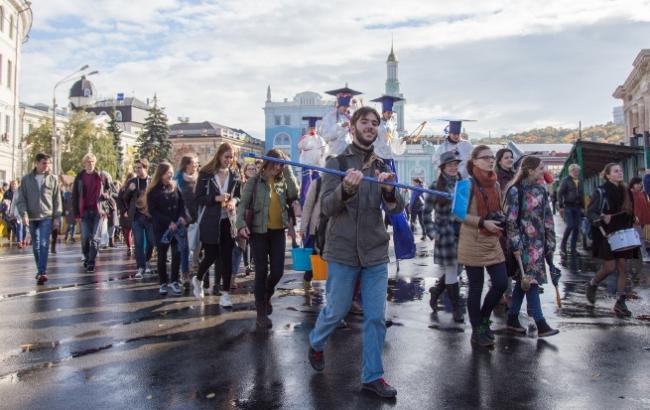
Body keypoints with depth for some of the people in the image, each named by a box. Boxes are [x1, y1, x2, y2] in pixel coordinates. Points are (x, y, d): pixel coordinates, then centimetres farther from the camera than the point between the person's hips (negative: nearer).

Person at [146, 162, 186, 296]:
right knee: (162, 255, 6)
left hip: (176, 226, 3)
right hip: (161, 227, -2)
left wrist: (182, 216, -11)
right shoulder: (153, 190, -4)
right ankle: (163, 283, 15)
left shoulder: (175, 187, 7)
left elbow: (182, 204, 9)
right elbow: (152, 211, -9)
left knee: (177, 253, -4)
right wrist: (168, 222, -17)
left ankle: (174, 281, 6)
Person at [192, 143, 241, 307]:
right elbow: (197, 198, -5)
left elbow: (240, 196, 13)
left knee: (227, 257, 2)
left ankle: (225, 293, 9)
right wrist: (216, 198, -19)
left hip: (228, 222, 3)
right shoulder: (206, 174, -4)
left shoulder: (235, 176, 7)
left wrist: (234, 200, -9)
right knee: (211, 256, 3)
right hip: (210, 222, -3)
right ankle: (198, 279, 34)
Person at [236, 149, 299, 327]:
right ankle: (261, 312, 10)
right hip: (259, 231, -3)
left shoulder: (283, 182, 7)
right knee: (261, 271, -1)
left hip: (278, 232, 3)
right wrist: (241, 224, -21)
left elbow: (295, 194, -13)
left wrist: (287, 169, -9)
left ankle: (266, 296, 34)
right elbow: (243, 204, -5)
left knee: (278, 271, 3)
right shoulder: (254, 181, -1)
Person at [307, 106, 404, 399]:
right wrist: (346, 189, -33)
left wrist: (389, 189, -24)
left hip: (376, 253, 3)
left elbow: (396, 209, -2)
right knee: (337, 310, 8)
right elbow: (326, 207, -13)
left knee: (376, 317, 4)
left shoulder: (382, 167, 7)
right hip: (343, 252, -3)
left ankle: (372, 376, 18)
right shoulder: (336, 164, -3)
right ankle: (316, 344, 39)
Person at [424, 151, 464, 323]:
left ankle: (435, 292, 37)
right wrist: (432, 232, -8)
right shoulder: (436, 186, -6)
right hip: (446, 234, -4)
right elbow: (427, 211, -3)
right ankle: (457, 309, 13)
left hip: (462, 233, 5)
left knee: (453, 270, 12)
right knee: (452, 272, 2)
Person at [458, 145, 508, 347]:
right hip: (473, 243, -6)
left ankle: (484, 319, 28)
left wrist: (501, 219, 4)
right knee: (476, 287, 3)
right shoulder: (469, 184, -10)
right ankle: (477, 331, 19)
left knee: (501, 283, 4)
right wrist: (483, 223, -21)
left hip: (492, 242, 6)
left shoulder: (495, 184, 11)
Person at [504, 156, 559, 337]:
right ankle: (540, 325, -3)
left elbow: (548, 218, 13)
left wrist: (550, 243, 10)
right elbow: (510, 220, -13)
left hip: (538, 242, 7)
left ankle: (512, 319, 20)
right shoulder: (515, 191, -11)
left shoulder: (540, 190, 10)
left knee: (524, 281, 11)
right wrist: (516, 246, -15)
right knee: (530, 280, -7)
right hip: (524, 243, -7)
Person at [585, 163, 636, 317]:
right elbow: (590, 212, -13)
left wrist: (629, 229, 8)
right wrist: (601, 219, -31)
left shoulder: (625, 191, 8)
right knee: (610, 267, -4)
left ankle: (620, 302, 9)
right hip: (606, 235, -6)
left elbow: (629, 214, 17)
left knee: (623, 267, 3)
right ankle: (591, 285, 24)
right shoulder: (601, 192, -10)